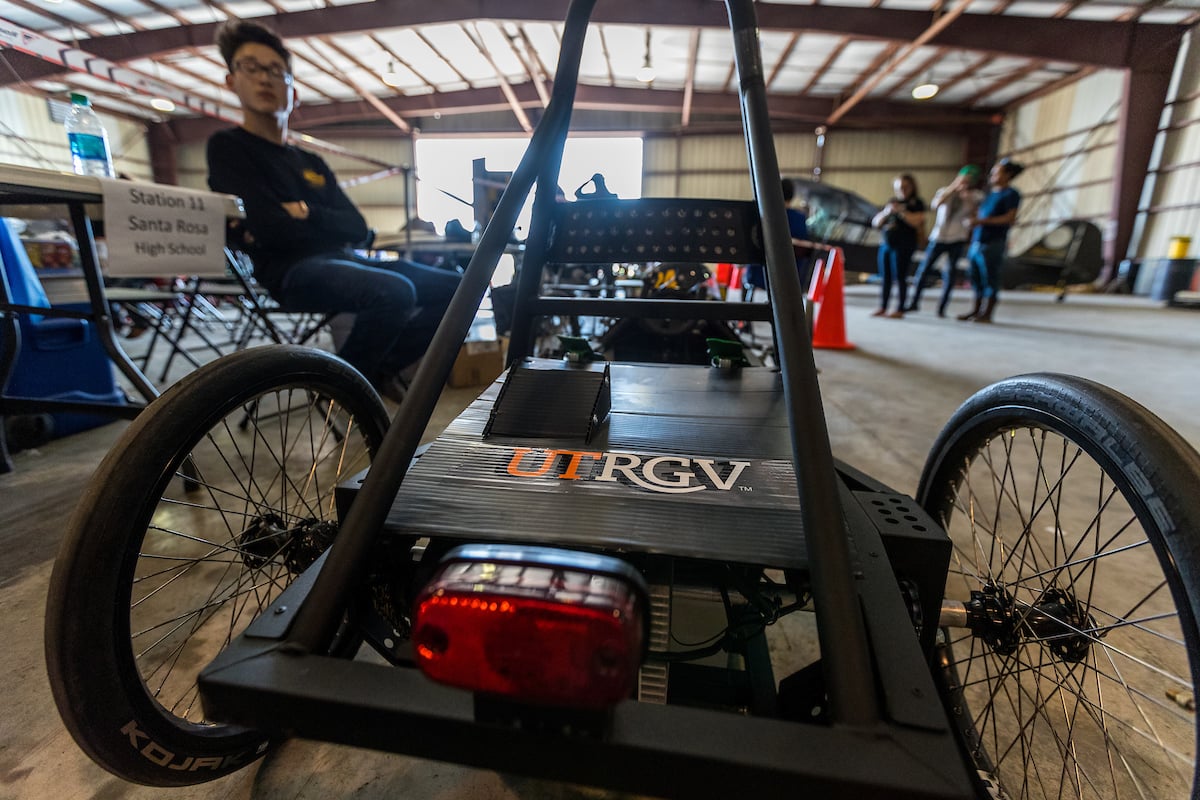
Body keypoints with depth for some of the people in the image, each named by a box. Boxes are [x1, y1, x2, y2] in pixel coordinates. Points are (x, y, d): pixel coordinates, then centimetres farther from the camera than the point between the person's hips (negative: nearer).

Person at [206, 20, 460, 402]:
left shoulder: (313, 164, 25)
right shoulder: (228, 147, 9)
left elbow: (358, 229, 9)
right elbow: (271, 230, -9)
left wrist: (306, 213, -6)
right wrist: (331, 226, 3)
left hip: (343, 261, 7)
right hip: (291, 271, -6)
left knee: (457, 288, -4)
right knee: (394, 292, -36)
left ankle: (380, 366, 0)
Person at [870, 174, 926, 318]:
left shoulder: (917, 203, 3)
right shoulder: (891, 202, 17)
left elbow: (917, 222, -11)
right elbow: (876, 223, 13)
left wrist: (901, 211, -13)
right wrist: (887, 212, -4)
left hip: (904, 245, -5)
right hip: (886, 244, 5)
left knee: (900, 276, -5)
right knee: (886, 277, 5)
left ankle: (900, 309, -2)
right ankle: (883, 307, 9)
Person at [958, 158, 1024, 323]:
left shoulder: (1011, 194, -3)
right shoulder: (990, 193, 20)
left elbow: (1010, 218, -13)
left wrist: (983, 220, -20)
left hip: (993, 243, -7)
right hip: (977, 242, 7)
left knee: (990, 278, -5)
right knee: (977, 278, 9)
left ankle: (987, 314, -1)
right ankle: (976, 310, 17)